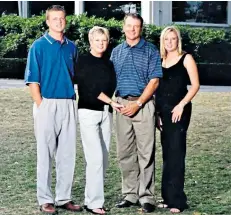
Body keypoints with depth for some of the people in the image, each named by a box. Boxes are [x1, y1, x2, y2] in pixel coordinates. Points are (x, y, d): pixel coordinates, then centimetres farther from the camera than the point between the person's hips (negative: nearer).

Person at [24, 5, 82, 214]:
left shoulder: (71, 47, 12)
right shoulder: (39, 46, -2)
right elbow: (33, 80, -5)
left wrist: (74, 103, 9)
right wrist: (41, 106, -12)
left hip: (69, 105, 5)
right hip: (47, 104, -4)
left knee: (68, 154, 7)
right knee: (46, 154, 1)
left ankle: (64, 198, 16)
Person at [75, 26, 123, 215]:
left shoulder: (109, 63, 14)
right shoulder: (83, 61, -3)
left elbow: (112, 87, 15)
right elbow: (90, 88, -11)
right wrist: (111, 102, -15)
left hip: (106, 113, 6)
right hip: (89, 112, -6)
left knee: (104, 159, 4)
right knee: (95, 158, -12)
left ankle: (91, 198, 12)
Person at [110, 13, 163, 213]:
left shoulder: (151, 51, 0)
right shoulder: (116, 52, 14)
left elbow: (154, 81, -6)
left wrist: (138, 104, -13)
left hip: (143, 104, -4)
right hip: (122, 105, 4)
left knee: (145, 152, -4)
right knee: (125, 153, 7)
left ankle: (146, 196, -1)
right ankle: (130, 194, 15)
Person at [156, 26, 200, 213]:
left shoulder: (186, 59, -1)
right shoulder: (161, 61, 13)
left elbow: (195, 85, -7)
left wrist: (182, 105, -17)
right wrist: (156, 112, 7)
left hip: (179, 110, -5)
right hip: (162, 111, 5)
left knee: (176, 153, -7)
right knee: (167, 155, 9)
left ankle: (177, 200, -5)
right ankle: (168, 197, 15)